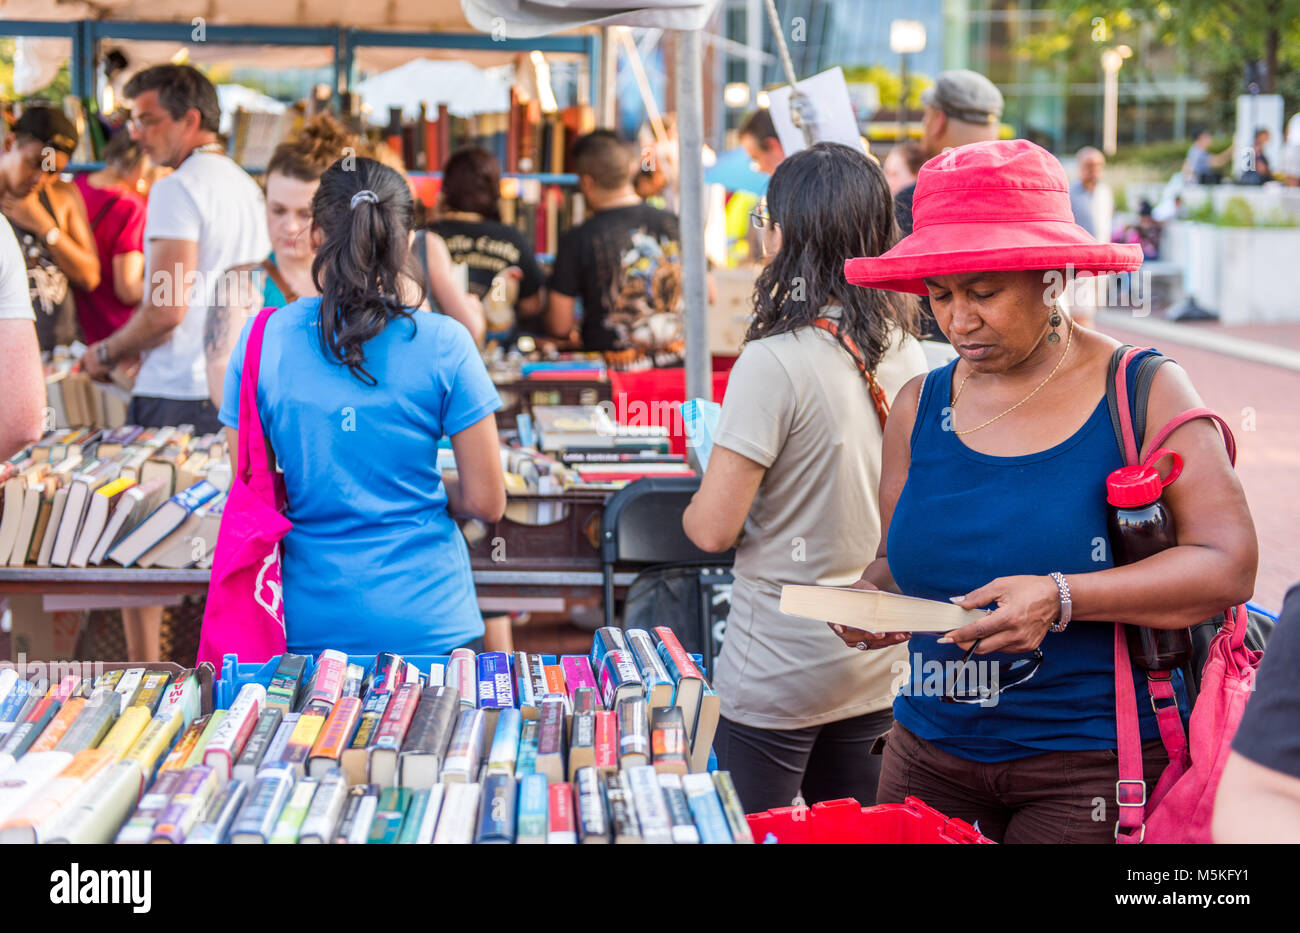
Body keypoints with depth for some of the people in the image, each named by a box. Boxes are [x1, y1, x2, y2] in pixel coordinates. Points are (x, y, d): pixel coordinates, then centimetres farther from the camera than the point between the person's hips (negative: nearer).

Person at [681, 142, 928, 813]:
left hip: (779, 676, -6)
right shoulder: (908, 357, 0)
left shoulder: (775, 362, -19)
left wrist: (696, 509, 3)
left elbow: (713, 528, -17)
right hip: (878, 668, 6)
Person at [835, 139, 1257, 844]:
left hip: (1094, 766, -4)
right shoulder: (918, 407, 6)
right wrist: (870, 602, -11)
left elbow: (1228, 564, -13)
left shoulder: (1144, 394, -6)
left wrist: (1059, 599, -24)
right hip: (932, 753, 4)